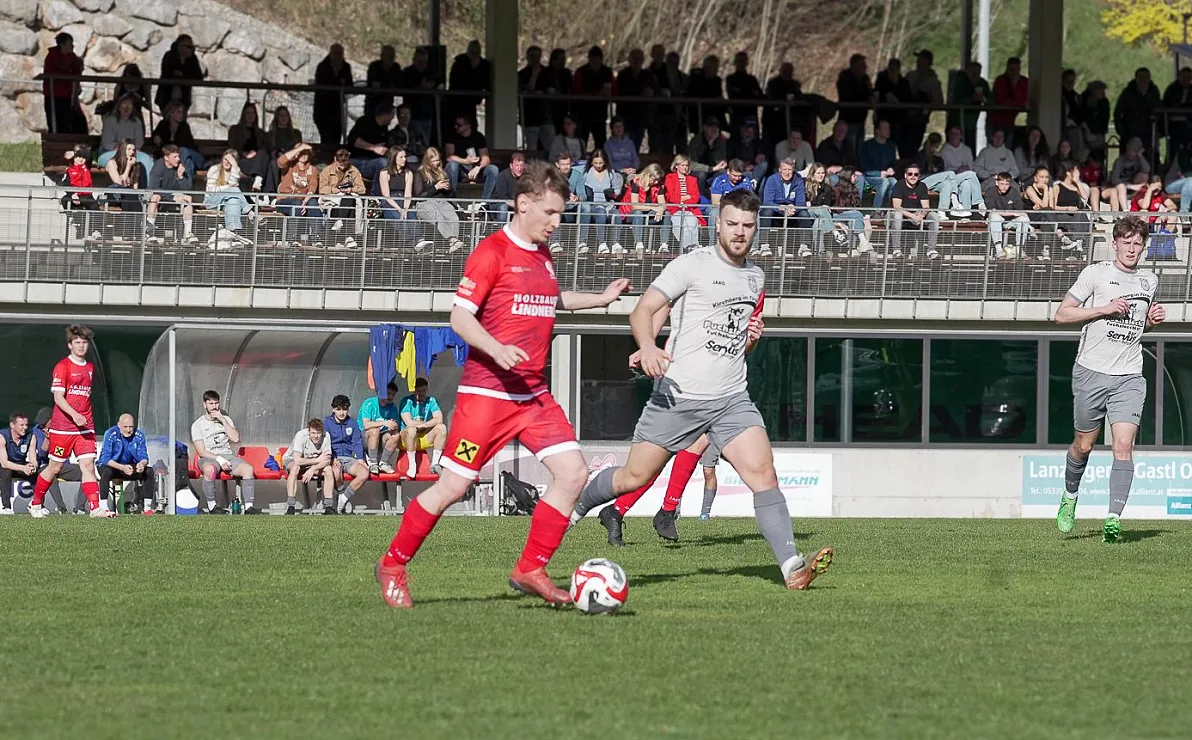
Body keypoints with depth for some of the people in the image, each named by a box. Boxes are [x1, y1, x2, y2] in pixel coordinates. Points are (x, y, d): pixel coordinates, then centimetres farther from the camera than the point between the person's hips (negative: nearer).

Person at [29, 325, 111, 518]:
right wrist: (74, 415, -28)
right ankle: (35, 504, 23)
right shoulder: (62, 367, -7)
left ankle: (95, 508, -16)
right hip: (62, 427, -5)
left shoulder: (90, 368, 14)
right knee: (55, 468, 5)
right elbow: (58, 397, -15)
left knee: (88, 465, -8)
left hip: (85, 427, 5)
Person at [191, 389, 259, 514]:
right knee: (210, 469, -41)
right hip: (209, 458, -4)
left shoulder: (226, 419, 17)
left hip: (228, 456, 4)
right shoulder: (197, 425, 5)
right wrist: (219, 459, -18)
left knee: (248, 468, -26)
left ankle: (248, 506, -27)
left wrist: (222, 420, -5)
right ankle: (211, 505, -29)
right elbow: (201, 451, -5)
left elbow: (235, 439, 0)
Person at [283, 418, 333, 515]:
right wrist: (318, 460, -30)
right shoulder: (301, 436, -29)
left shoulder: (326, 437, -20)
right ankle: (290, 506, -39)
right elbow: (297, 461, -36)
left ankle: (329, 506, -20)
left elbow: (327, 461, -21)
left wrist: (313, 469, -38)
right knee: (295, 467, -37)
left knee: (328, 469, -24)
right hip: (291, 460, -3)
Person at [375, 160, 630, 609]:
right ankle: (393, 565, 13)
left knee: (573, 472, -7)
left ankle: (530, 571, 0)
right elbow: (460, 316, -15)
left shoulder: (542, 255, 13)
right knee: (454, 486, -4)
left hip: (534, 394, 7)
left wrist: (601, 299, 28)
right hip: (487, 391, -7)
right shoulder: (493, 252, -11)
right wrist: (497, 350, -29)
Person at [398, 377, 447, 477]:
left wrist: (421, 425, -22)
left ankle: (435, 464, -15)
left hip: (424, 439, 4)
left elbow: (439, 419, -12)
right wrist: (429, 423, -11)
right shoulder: (407, 401, -9)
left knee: (442, 427, -18)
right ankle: (412, 465, -26)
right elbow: (408, 422, -21)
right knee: (412, 429, -37)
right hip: (406, 439, -4)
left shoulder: (432, 401, 2)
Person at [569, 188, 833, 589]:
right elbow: (642, 311, -12)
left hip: (732, 399, 4)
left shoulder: (756, 277, 15)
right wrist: (648, 347, -32)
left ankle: (792, 568, -20)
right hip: (679, 393, -4)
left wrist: (750, 339, 6)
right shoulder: (693, 265, -6)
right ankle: (574, 508, 34)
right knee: (635, 477, 5)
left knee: (763, 473, -13)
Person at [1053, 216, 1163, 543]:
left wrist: (1153, 319, 5)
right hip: (1091, 372, -2)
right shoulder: (1095, 274, -3)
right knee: (1084, 445, 9)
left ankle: (1113, 518, -18)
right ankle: (1070, 496, 37)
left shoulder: (1149, 282, 11)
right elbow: (1062, 314, -4)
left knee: (1123, 446, -13)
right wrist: (1104, 309, -14)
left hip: (1129, 377, 2)